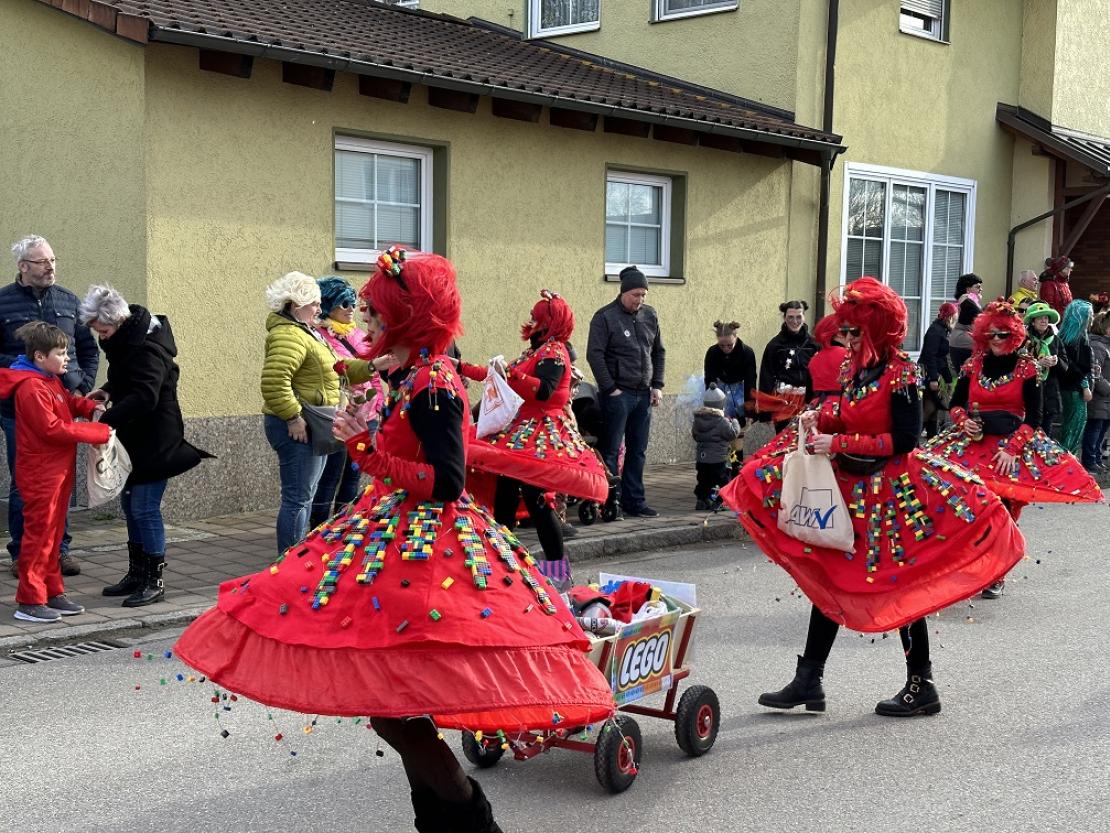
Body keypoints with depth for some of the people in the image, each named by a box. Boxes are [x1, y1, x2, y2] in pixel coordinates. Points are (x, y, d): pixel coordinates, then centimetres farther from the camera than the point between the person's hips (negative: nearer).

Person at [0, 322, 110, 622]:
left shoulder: (51, 381, 11)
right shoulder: (31, 388, -20)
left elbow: (68, 401, 26)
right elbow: (53, 429, -24)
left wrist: (90, 406, 4)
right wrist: (97, 432, -20)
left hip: (59, 471, 10)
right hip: (41, 474, -10)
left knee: (53, 534, 16)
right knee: (39, 535, -4)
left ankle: (53, 593, 25)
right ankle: (29, 601, 3)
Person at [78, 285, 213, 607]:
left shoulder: (146, 349, -23)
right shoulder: (126, 339, 7)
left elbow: (144, 397, -31)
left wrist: (106, 420, -34)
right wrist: (108, 391, 4)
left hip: (154, 442, -10)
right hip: (136, 439, 10)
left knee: (145, 508, -6)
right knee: (130, 503, 16)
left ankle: (155, 581, 4)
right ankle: (137, 574, 28)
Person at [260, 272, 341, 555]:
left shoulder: (305, 331, 17)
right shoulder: (289, 335, -18)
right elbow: (273, 382, -30)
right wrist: (293, 417, -25)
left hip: (311, 428, 11)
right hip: (298, 429, -11)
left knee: (304, 497, 16)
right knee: (297, 499, -8)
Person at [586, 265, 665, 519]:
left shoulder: (650, 316, 12)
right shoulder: (605, 317, -6)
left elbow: (659, 352, 19)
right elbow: (594, 355, -10)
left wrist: (657, 385, 9)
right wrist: (610, 389, -13)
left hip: (643, 394, 6)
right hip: (617, 395, -6)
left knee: (638, 452, 9)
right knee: (610, 451, -3)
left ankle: (634, 501, 16)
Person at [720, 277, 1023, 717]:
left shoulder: (901, 375, -16)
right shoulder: (858, 368, 6)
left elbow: (904, 439, -21)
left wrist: (839, 443, -21)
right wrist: (821, 420, -7)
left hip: (891, 491, -8)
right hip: (850, 486, 8)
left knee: (900, 589, 2)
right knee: (829, 577, 10)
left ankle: (921, 686, 18)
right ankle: (808, 681, 18)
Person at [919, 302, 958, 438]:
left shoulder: (942, 330, 15)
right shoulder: (935, 330, -13)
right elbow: (930, 355, -21)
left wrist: (948, 379, 19)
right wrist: (933, 378, -25)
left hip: (934, 374, 10)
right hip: (928, 375, -10)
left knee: (933, 408, 11)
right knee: (929, 408, -12)